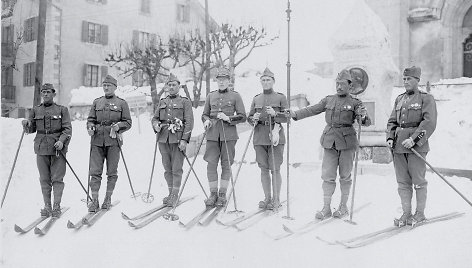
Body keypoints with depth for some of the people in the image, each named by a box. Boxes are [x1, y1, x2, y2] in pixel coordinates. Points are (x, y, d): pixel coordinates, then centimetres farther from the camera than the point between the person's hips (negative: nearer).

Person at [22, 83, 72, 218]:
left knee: (57, 178, -4)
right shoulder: (36, 110, 14)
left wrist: (61, 141, -18)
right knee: (44, 178, 5)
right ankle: (47, 206, 11)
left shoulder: (62, 109, 4)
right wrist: (26, 124, -8)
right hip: (41, 147, 3)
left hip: (57, 147, -3)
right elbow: (31, 129, 14)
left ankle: (56, 206, 0)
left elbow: (67, 129, -2)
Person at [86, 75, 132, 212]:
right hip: (97, 140, 2)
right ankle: (94, 200, 1)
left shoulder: (122, 103, 6)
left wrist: (117, 126, -14)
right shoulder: (97, 102, 14)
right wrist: (90, 127, -4)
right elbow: (91, 119, 17)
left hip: (113, 140, -2)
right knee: (95, 171, -3)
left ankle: (108, 198, 18)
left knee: (111, 172, 5)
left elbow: (128, 122, 4)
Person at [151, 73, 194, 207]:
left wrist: (184, 139, -14)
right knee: (167, 168, 9)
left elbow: (189, 122, -5)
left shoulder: (185, 102, 2)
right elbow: (155, 118, 19)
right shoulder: (162, 102, 16)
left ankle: (175, 194, 6)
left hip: (178, 139, -4)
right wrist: (156, 125, -5)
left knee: (176, 169, -2)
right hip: (163, 139, 5)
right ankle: (170, 192, 20)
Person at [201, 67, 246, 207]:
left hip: (229, 134, -2)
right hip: (212, 134, 2)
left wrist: (228, 118, -14)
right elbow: (204, 114, 19)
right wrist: (206, 121, -3)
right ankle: (213, 193, 10)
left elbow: (243, 117, 1)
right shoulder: (211, 96, 12)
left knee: (226, 165, 3)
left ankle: (222, 194, 14)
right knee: (211, 164, -2)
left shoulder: (235, 96, 3)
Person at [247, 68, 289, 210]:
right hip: (259, 137, 3)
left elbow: (287, 117, -1)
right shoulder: (256, 99, 14)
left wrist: (275, 114, -18)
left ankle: (276, 199, 7)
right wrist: (253, 119, -9)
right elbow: (249, 119, 13)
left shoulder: (281, 97, 5)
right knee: (263, 169, 6)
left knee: (275, 169, -3)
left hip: (276, 137, -3)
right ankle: (267, 198, 15)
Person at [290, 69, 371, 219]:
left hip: (347, 141, -3)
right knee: (327, 176, 2)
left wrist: (363, 117, -34)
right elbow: (312, 110, 9)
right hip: (329, 141, 3)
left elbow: (366, 122, -10)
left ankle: (343, 206, 21)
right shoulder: (328, 100, 10)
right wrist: (295, 114, -3)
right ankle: (326, 208, 7)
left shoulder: (355, 103, -1)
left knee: (345, 176, 7)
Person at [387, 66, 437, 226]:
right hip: (399, 145, 6)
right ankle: (406, 214, 14)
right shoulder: (399, 99, 16)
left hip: (417, 145, -5)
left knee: (418, 180, 1)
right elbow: (392, 121, 17)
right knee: (403, 181, 7)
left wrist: (414, 139, -21)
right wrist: (390, 138, 0)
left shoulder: (426, 99, -2)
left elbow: (429, 123, -13)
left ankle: (420, 213, 14)